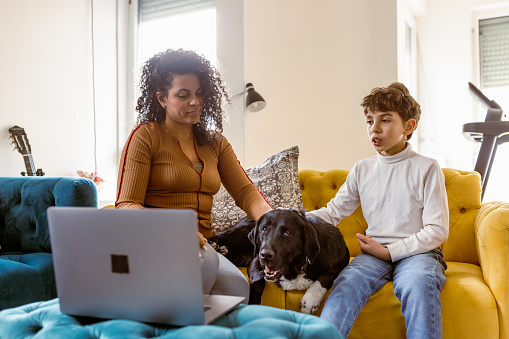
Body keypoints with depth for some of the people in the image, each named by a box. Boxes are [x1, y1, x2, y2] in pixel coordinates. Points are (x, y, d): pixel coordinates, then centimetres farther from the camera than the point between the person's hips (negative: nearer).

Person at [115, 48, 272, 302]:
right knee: (205, 260, -36)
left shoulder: (215, 142, 17)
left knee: (239, 289, -28)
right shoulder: (145, 136, 1)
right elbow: (126, 205, -6)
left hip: (201, 246, 4)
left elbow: (245, 192, 8)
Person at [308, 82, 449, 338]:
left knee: (418, 283, -36)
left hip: (417, 251, -2)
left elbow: (437, 231, -3)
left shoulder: (426, 168, 0)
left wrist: (388, 251, -11)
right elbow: (333, 212, 13)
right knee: (348, 281, -29)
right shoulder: (362, 170, 12)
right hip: (375, 253, 2)